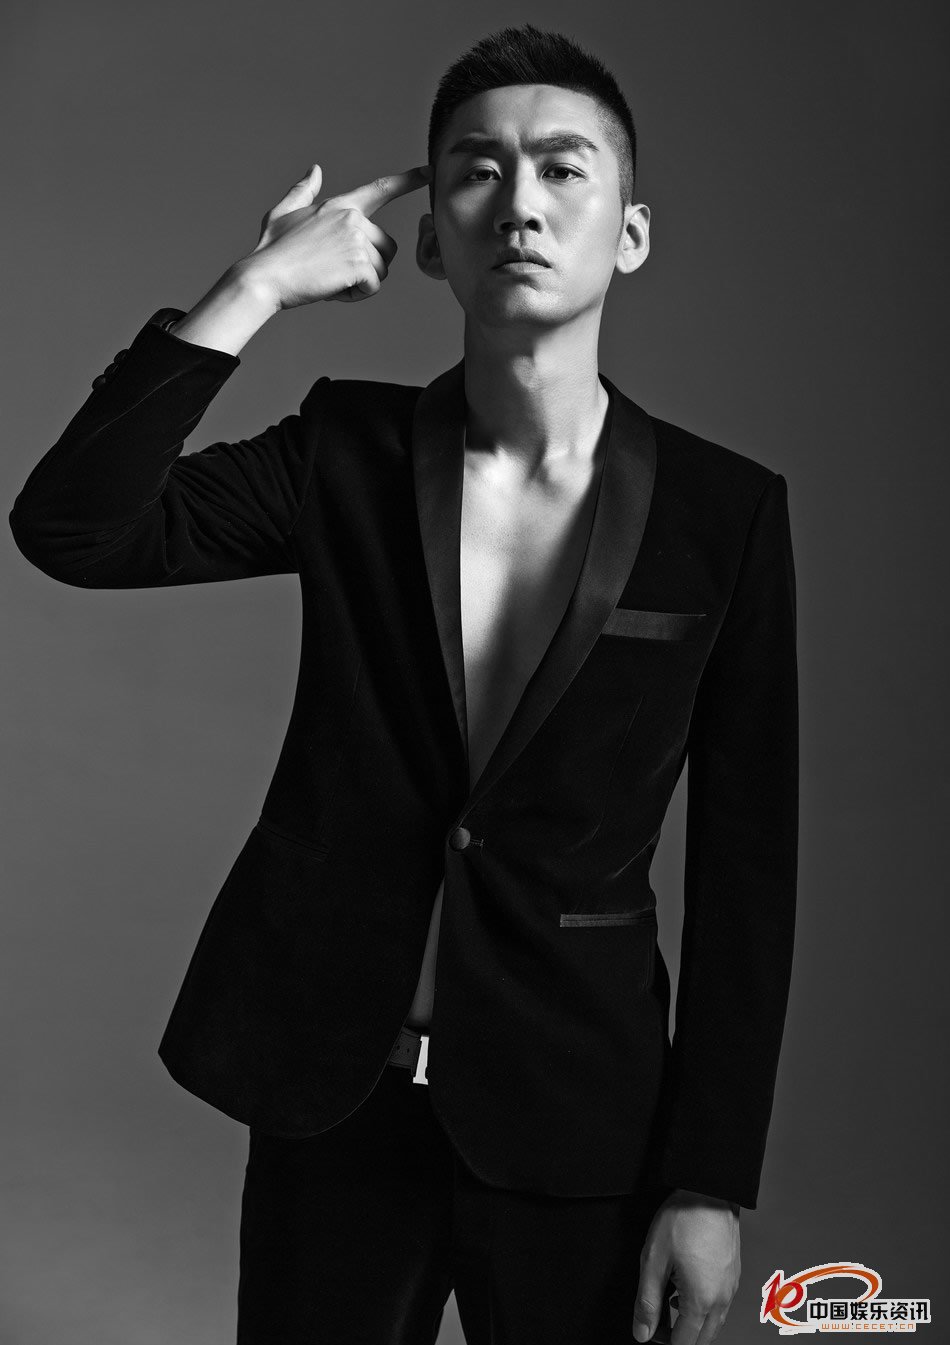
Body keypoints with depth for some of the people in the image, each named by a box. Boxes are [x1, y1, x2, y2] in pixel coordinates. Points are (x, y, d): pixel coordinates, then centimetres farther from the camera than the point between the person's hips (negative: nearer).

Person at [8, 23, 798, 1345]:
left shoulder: (726, 509, -7)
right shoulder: (348, 453, -2)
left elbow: (745, 867, -5)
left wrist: (711, 1183, -6)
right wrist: (256, 285, -16)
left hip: (570, 1119, -1)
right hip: (327, 1087, 2)